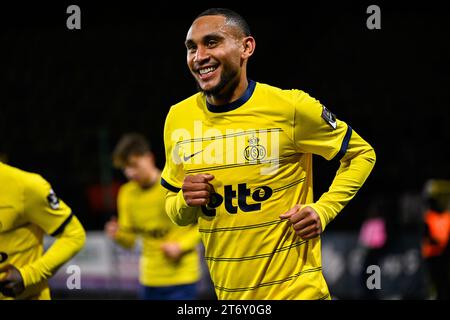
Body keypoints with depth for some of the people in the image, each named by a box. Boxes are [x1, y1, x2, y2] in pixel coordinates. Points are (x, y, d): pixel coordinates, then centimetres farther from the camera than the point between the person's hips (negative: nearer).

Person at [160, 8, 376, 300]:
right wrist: (185, 202, -11)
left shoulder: (290, 107, -11)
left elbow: (362, 154, 2)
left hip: (295, 290, -4)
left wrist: (323, 210, -11)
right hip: (226, 294, 4)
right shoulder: (179, 117, 0)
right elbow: (176, 211, 12)